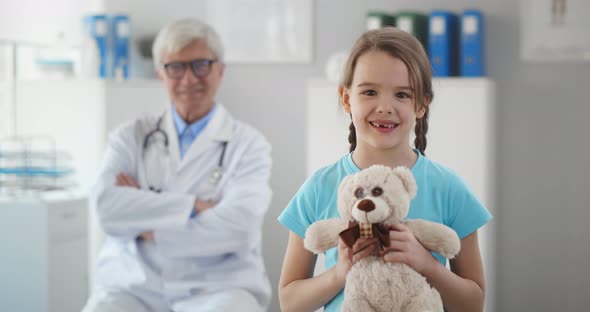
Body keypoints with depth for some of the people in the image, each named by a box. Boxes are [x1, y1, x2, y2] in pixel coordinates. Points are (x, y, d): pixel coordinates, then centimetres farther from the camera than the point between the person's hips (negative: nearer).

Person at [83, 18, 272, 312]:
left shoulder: (249, 144, 4)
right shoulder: (131, 137, 11)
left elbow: (238, 227, -12)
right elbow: (107, 208, -7)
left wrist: (146, 225, -7)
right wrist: (193, 206, -13)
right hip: (134, 286, 2)